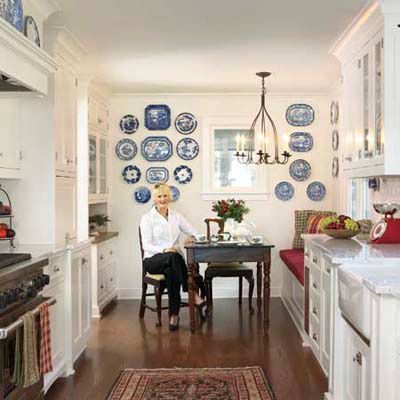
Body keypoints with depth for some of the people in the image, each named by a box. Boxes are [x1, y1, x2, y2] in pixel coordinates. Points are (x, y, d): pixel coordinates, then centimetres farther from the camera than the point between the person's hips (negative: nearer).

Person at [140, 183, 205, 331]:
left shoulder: (176, 216, 13)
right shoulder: (147, 218, 0)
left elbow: (194, 232, 12)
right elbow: (146, 245, -8)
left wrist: (192, 237, -13)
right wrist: (164, 250, -27)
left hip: (173, 259, 3)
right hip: (153, 259, -3)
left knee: (171, 271, -37)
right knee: (173, 256, -39)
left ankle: (174, 314, -31)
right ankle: (193, 293, -34)